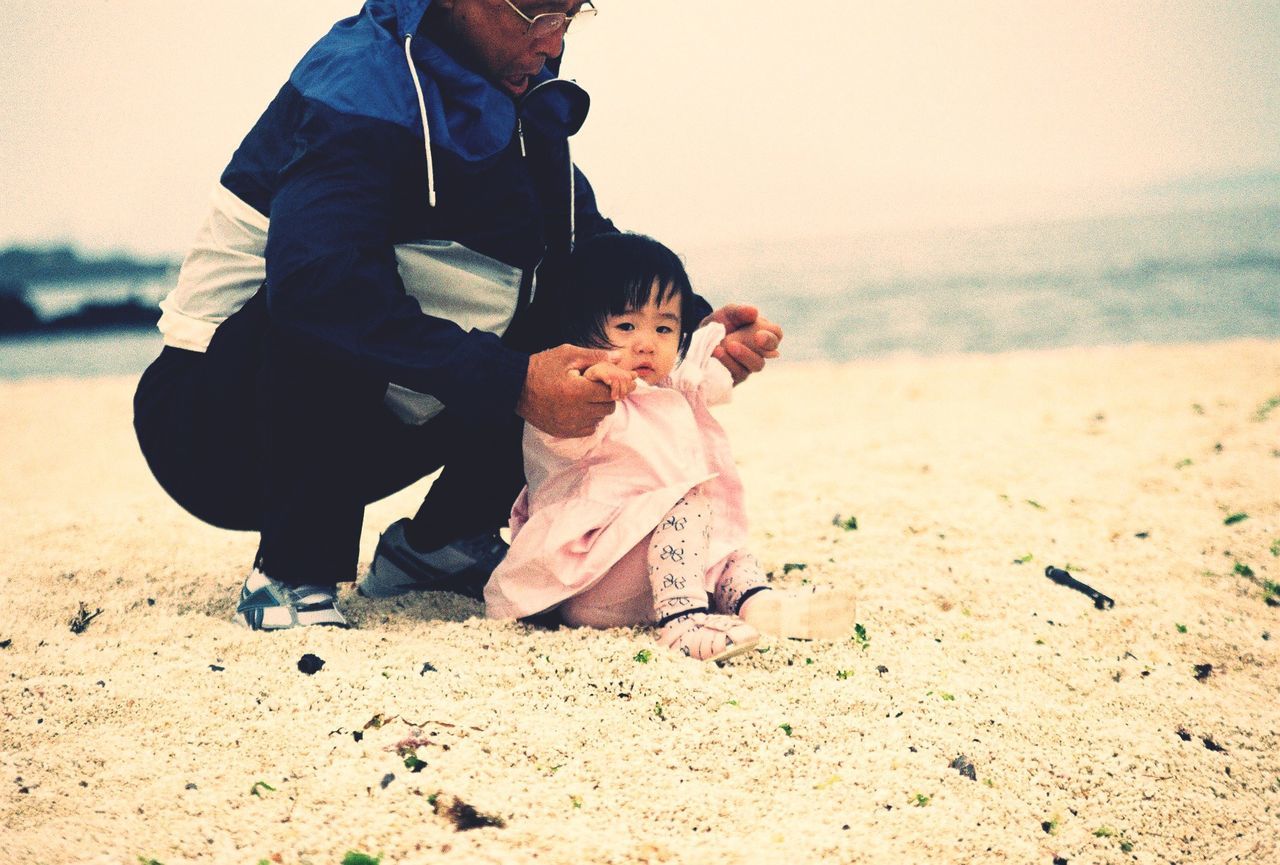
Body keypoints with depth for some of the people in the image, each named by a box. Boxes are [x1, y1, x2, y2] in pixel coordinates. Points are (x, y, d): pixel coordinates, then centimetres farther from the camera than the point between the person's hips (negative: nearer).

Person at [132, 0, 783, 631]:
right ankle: (292, 580, -21)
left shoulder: (525, 97, 2)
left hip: (358, 422, 7)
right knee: (331, 321, -38)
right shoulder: (362, 86, -24)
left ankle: (439, 541, 5)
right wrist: (512, 383, -44)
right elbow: (317, 284, -40)